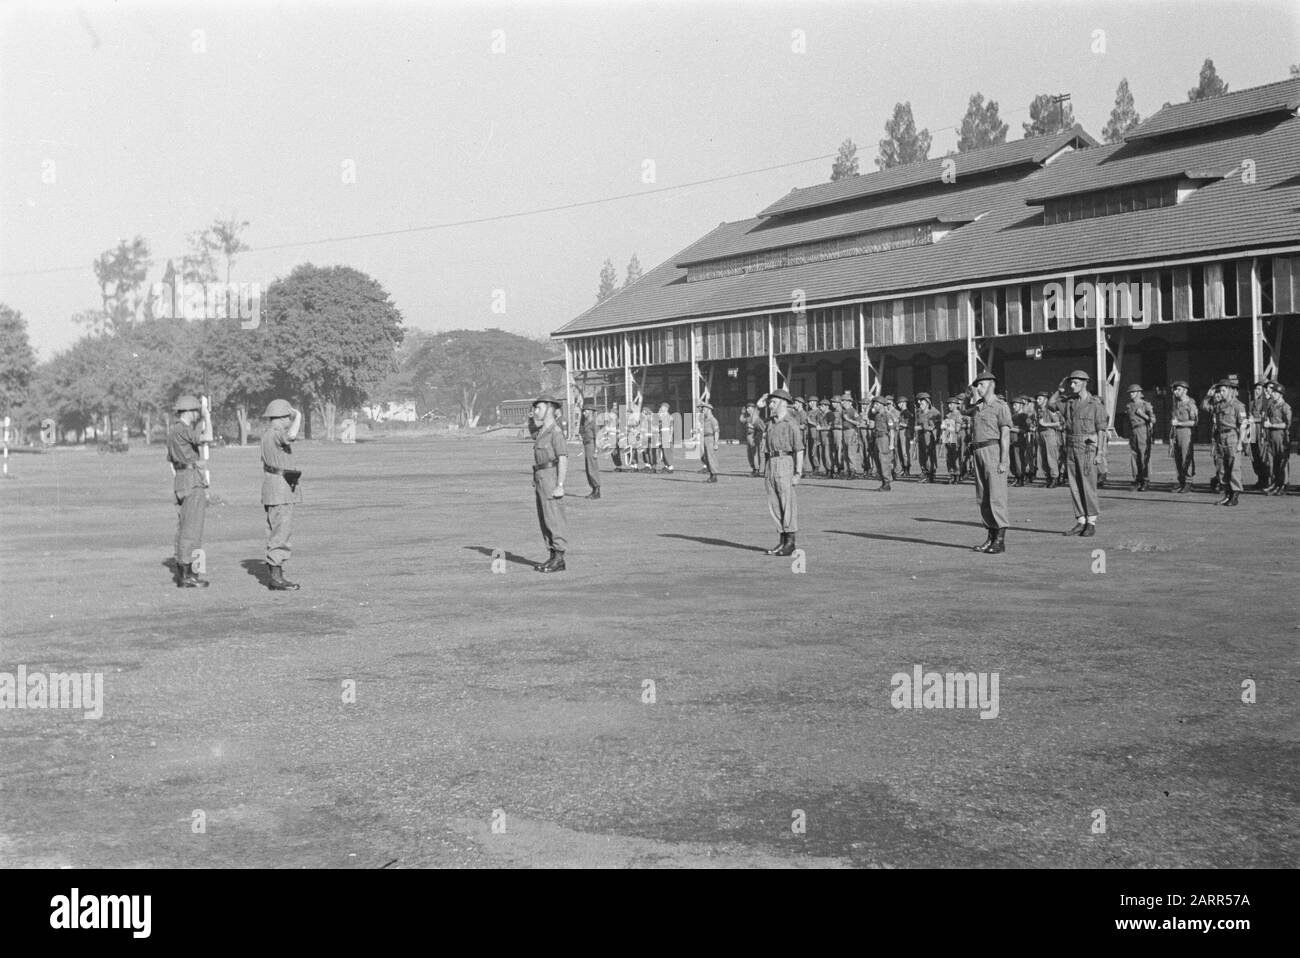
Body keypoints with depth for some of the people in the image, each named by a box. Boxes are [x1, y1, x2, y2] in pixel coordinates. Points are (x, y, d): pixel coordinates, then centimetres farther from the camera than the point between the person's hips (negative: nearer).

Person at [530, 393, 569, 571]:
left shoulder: (555, 431, -13)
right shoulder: (542, 431, 16)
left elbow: (563, 459, -17)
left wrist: (560, 486, -22)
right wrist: (536, 483, 18)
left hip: (552, 479, -10)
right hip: (541, 480, 10)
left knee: (554, 518, -7)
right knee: (544, 520, 10)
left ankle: (559, 559, -4)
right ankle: (553, 556, 15)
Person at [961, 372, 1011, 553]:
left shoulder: (1000, 406, -4)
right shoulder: (978, 407, 18)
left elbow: (1005, 435, -10)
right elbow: (963, 410, 41)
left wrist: (1003, 461, -18)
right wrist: (968, 396, 22)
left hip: (993, 450, -8)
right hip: (978, 452, 8)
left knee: (996, 496, -8)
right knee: (982, 498, 8)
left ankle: (1000, 540, -7)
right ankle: (991, 536, 14)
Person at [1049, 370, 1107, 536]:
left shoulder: (1095, 404, -4)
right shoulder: (1069, 402, 11)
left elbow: (1101, 430, -6)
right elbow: (1050, 404, 21)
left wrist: (1099, 453, -12)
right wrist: (1059, 389, 9)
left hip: (1087, 449, -6)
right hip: (1071, 448, 6)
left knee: (1088, 486, -5)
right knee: (1074, 486, 5)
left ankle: (1091, 523, 1)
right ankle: (1081, 522, 10)